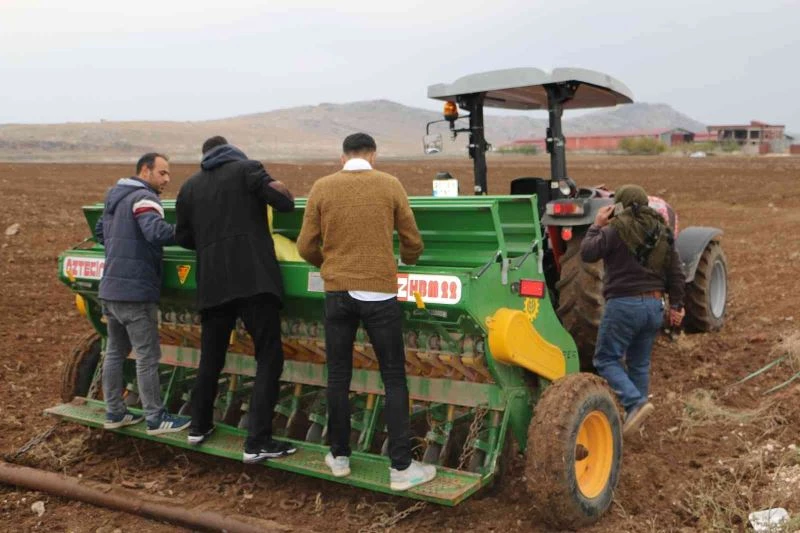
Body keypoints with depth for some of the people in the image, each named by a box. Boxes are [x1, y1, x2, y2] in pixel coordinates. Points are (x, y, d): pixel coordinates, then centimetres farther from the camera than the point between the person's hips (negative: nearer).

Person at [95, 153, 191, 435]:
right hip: (135, 292, -9)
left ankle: (114, 413, 24)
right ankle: (156, 419, 5)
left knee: (115, 351, 16)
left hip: (110, 288, 9)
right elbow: (157, 231, -31)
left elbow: (100, 231, 28)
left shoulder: (115, 198, 16)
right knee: (147, 356, -2)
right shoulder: (144, 198, -13)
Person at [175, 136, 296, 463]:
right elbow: (284, 203, -6)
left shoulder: (189, 187, 15)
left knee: (210, 357, 20)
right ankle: (257, 442, -7)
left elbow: (182, 237, 19)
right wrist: (282, 191, 16)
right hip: (254, 279, -5)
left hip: (212, 283, 5)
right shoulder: (247, 169, 3)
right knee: (269, 357, -2)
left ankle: (199, 427, 33)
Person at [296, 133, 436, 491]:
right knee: (394, 379, 5)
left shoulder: (321, 188, 2)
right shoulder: (390, 185, 0)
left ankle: (339, 457, 24)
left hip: (337, 292, 2)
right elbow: (412, 243, 4)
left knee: (338, 377, 14)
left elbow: (306, 247, 2)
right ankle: (401, 468, 7)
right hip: (379, 292, -2)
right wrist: (405, 264, 27)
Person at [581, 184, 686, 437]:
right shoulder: (663, 232, 12)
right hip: (654, 305, 7)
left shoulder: (617, 229, -10)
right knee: (639, 363, 16)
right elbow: (676, 274, 13)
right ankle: (635, 417, 21)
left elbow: (587, 253, -8)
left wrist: (596, 226, 5)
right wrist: (676, 305, 19)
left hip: (624, 304, -7)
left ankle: (636, 402, -17)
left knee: (606, 359, 1)